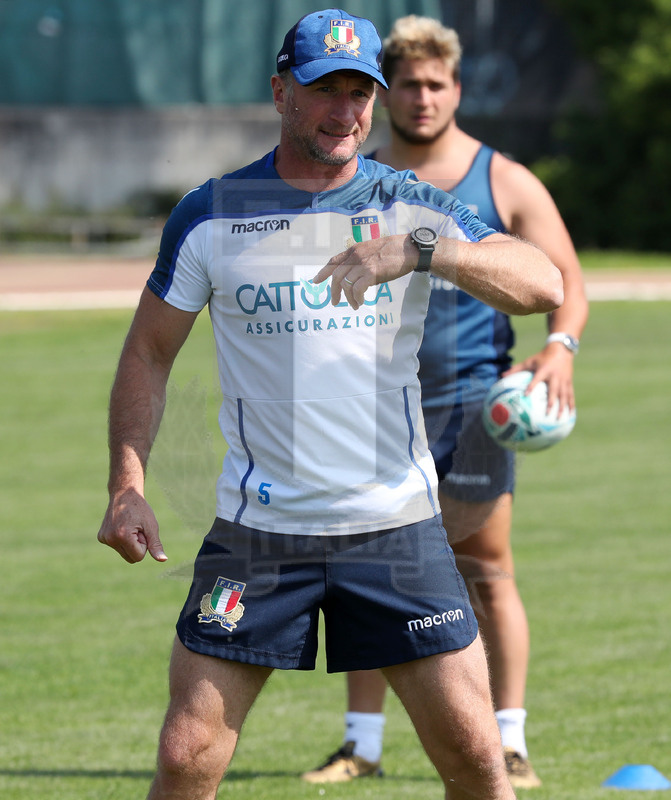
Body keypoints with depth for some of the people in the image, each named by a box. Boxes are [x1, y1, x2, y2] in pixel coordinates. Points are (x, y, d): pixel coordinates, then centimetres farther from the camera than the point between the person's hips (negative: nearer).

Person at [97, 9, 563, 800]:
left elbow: (544, 284, -13)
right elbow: (148, 353, 9)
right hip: (255, 532, 0)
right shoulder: (209, 216, 2)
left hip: (397, 525, 0)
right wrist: (127, 487, -5)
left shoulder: (415, 210, 1)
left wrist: (419, 250, -29)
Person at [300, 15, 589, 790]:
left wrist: (559, 347, -17)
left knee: (485, 571, -4)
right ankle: (361, 743, 11)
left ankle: (508, 746, 1)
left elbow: (566, 278, 1)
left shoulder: (505, 184, 0)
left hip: (472, 400, -3)